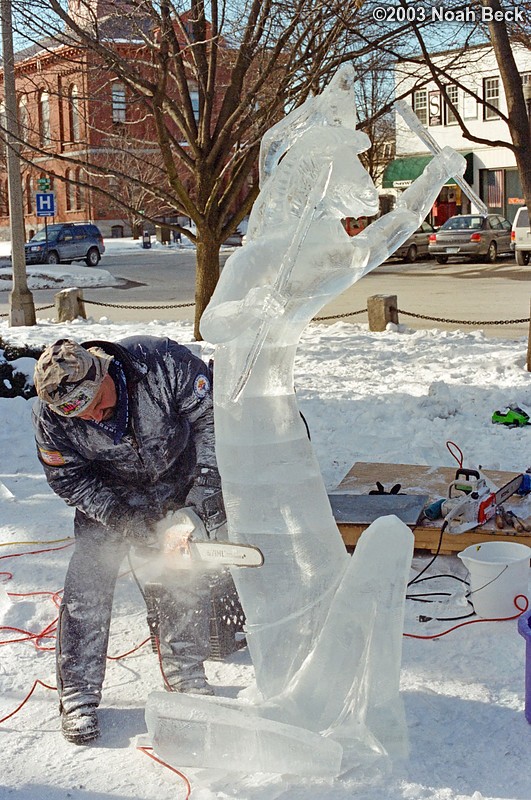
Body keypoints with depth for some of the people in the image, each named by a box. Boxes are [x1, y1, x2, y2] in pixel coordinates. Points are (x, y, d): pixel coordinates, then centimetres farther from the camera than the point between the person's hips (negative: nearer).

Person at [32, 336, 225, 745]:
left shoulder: (164, 362, -34)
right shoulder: (51, 419, -28)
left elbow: (209, 412, -20)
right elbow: (69, 479, -15)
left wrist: (208, 479, -24)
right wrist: (120, 517, -27)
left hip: (179, 485, 0)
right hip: (107, 493, 0)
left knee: (189, 578, 3)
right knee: (88, 583, -8)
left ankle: (185, 672, 22)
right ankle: (79, 695, 3)